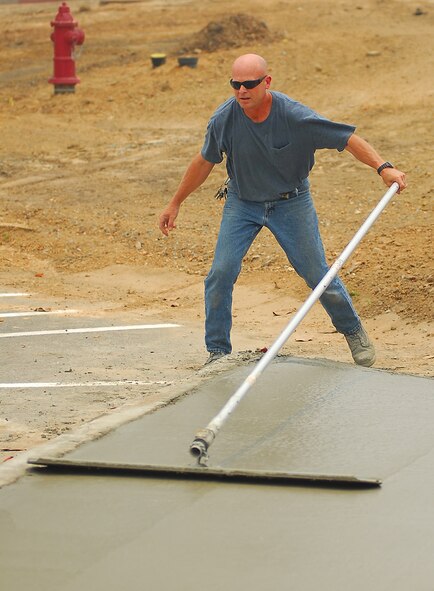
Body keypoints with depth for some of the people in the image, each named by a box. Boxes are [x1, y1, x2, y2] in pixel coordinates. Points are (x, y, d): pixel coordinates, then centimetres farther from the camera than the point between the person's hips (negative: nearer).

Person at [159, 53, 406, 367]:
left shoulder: (295, 116, -26)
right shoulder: (224, 119, -17)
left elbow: (348, 138, -20)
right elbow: (204, 162, 0)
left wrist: (384, 167, -34)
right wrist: (175, 203, 7)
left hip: (291, 203, -2)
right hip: (242, 203, 2)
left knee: (317, 273, 3)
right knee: (221, 274, -9)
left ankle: (354, 332, 28)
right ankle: (217, 352, 6)